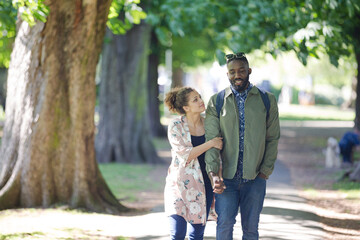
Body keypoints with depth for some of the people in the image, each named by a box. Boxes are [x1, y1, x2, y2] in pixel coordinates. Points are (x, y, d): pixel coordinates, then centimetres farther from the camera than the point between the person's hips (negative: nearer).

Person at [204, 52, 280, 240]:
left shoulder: (267, 101, 6)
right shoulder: (216, 102, 5)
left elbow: (273, 139, 8)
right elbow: (211, 139, -2)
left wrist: (265, 171, 0)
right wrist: (213, 173, -15)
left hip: (255, 178, 1)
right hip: (226, 177, -1)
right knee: (224, 224, -11)